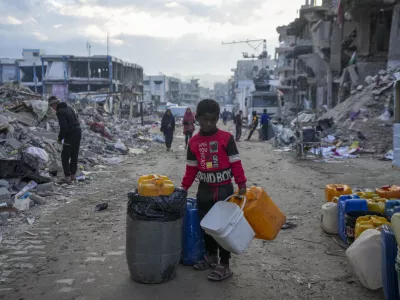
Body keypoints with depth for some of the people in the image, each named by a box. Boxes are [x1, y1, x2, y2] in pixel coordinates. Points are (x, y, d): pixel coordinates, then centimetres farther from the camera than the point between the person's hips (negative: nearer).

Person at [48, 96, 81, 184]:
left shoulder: (60, 112, -14)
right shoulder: (68, 108, 13)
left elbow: (63, 127, -21)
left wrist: (60, 138, -6)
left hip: (70, 136, -9)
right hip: (78, 134, 9)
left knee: (65, 157, 1)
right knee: (74, 156, 16)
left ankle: (67, 177, 1)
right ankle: (73, 175, 24)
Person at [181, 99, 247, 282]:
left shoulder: (226, 138, -9)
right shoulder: (193, 142, 1)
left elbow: (235, 163, -8)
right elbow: (191, 168, 8)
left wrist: (242, 184, -14)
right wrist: (184, 188, 5)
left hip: (224, 189, -4)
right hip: (204, 190, 4)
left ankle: (224, 265, 9)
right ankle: (211, 255, 34)